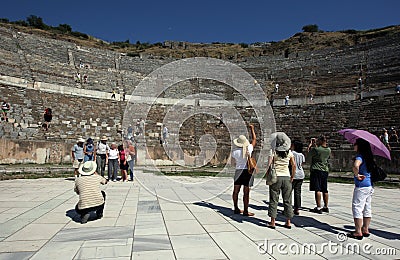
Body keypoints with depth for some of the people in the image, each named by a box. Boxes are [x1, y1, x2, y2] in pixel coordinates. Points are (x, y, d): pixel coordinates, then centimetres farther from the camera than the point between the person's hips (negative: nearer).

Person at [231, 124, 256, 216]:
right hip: (248, 171, -2)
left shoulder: (235, 151, -5)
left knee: (236, 191, 12)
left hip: (238, 171, 2)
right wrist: (252, 129, 22)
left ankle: (236, 209, 21)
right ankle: (245, 211, 5)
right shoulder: (249, 148, -6)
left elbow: (233, 163, 4)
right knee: (246, 192, 0)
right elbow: (254, 139, 11)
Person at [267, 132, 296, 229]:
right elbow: (294, 165, 2)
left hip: (275, 177, -3)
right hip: (286, 177, 3)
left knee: (274, 200, 5)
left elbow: (269, 165, -14)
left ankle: (272, 222, 9)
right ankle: (288, 222, 17)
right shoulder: (289, 152, 2)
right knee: (287, 200, 11)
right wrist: (292, 177, 12)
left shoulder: (273, 151, -8)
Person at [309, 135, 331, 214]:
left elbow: (309, 156, -1)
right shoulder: (329, 150, 4)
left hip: (316, 170, -6)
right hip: (325, 170, 6)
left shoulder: (316, 149, -14)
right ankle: (326, 207, 21)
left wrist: (310, 146, 11)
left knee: (317, 189, -4)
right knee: (324, 190, 13)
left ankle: (318, 207, -4)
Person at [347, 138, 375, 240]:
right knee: (367, 209, 14)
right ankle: (365, 230, 24)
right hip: (370, 185, 9)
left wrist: (357, 175, -22)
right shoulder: (368, 157, 10)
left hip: (361, 186, -9)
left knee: (357, 208, -3)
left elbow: (356, 166, -37)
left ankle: (358, 232, 1)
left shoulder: (360, 157, -16)